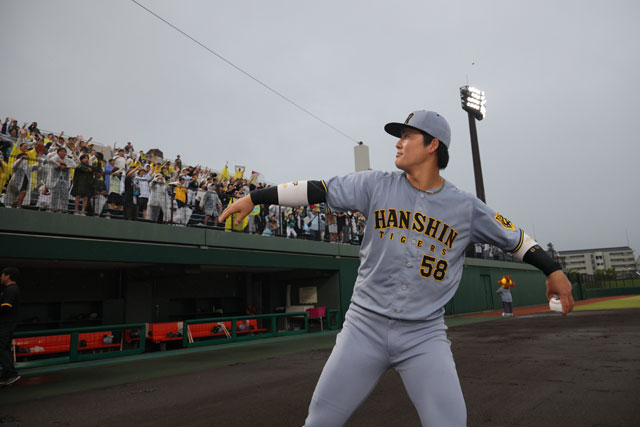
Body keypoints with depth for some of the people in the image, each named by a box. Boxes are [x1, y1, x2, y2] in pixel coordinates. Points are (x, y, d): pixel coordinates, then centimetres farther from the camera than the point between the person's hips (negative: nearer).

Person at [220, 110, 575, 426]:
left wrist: (553, 270, 12)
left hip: (425, 336, 0)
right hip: (365, 328, 0)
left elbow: (514, 237, 13)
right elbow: (316, 190, -1)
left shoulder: (465, 206, 1)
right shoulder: (376, 185, 0)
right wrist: (255, 197, -2)